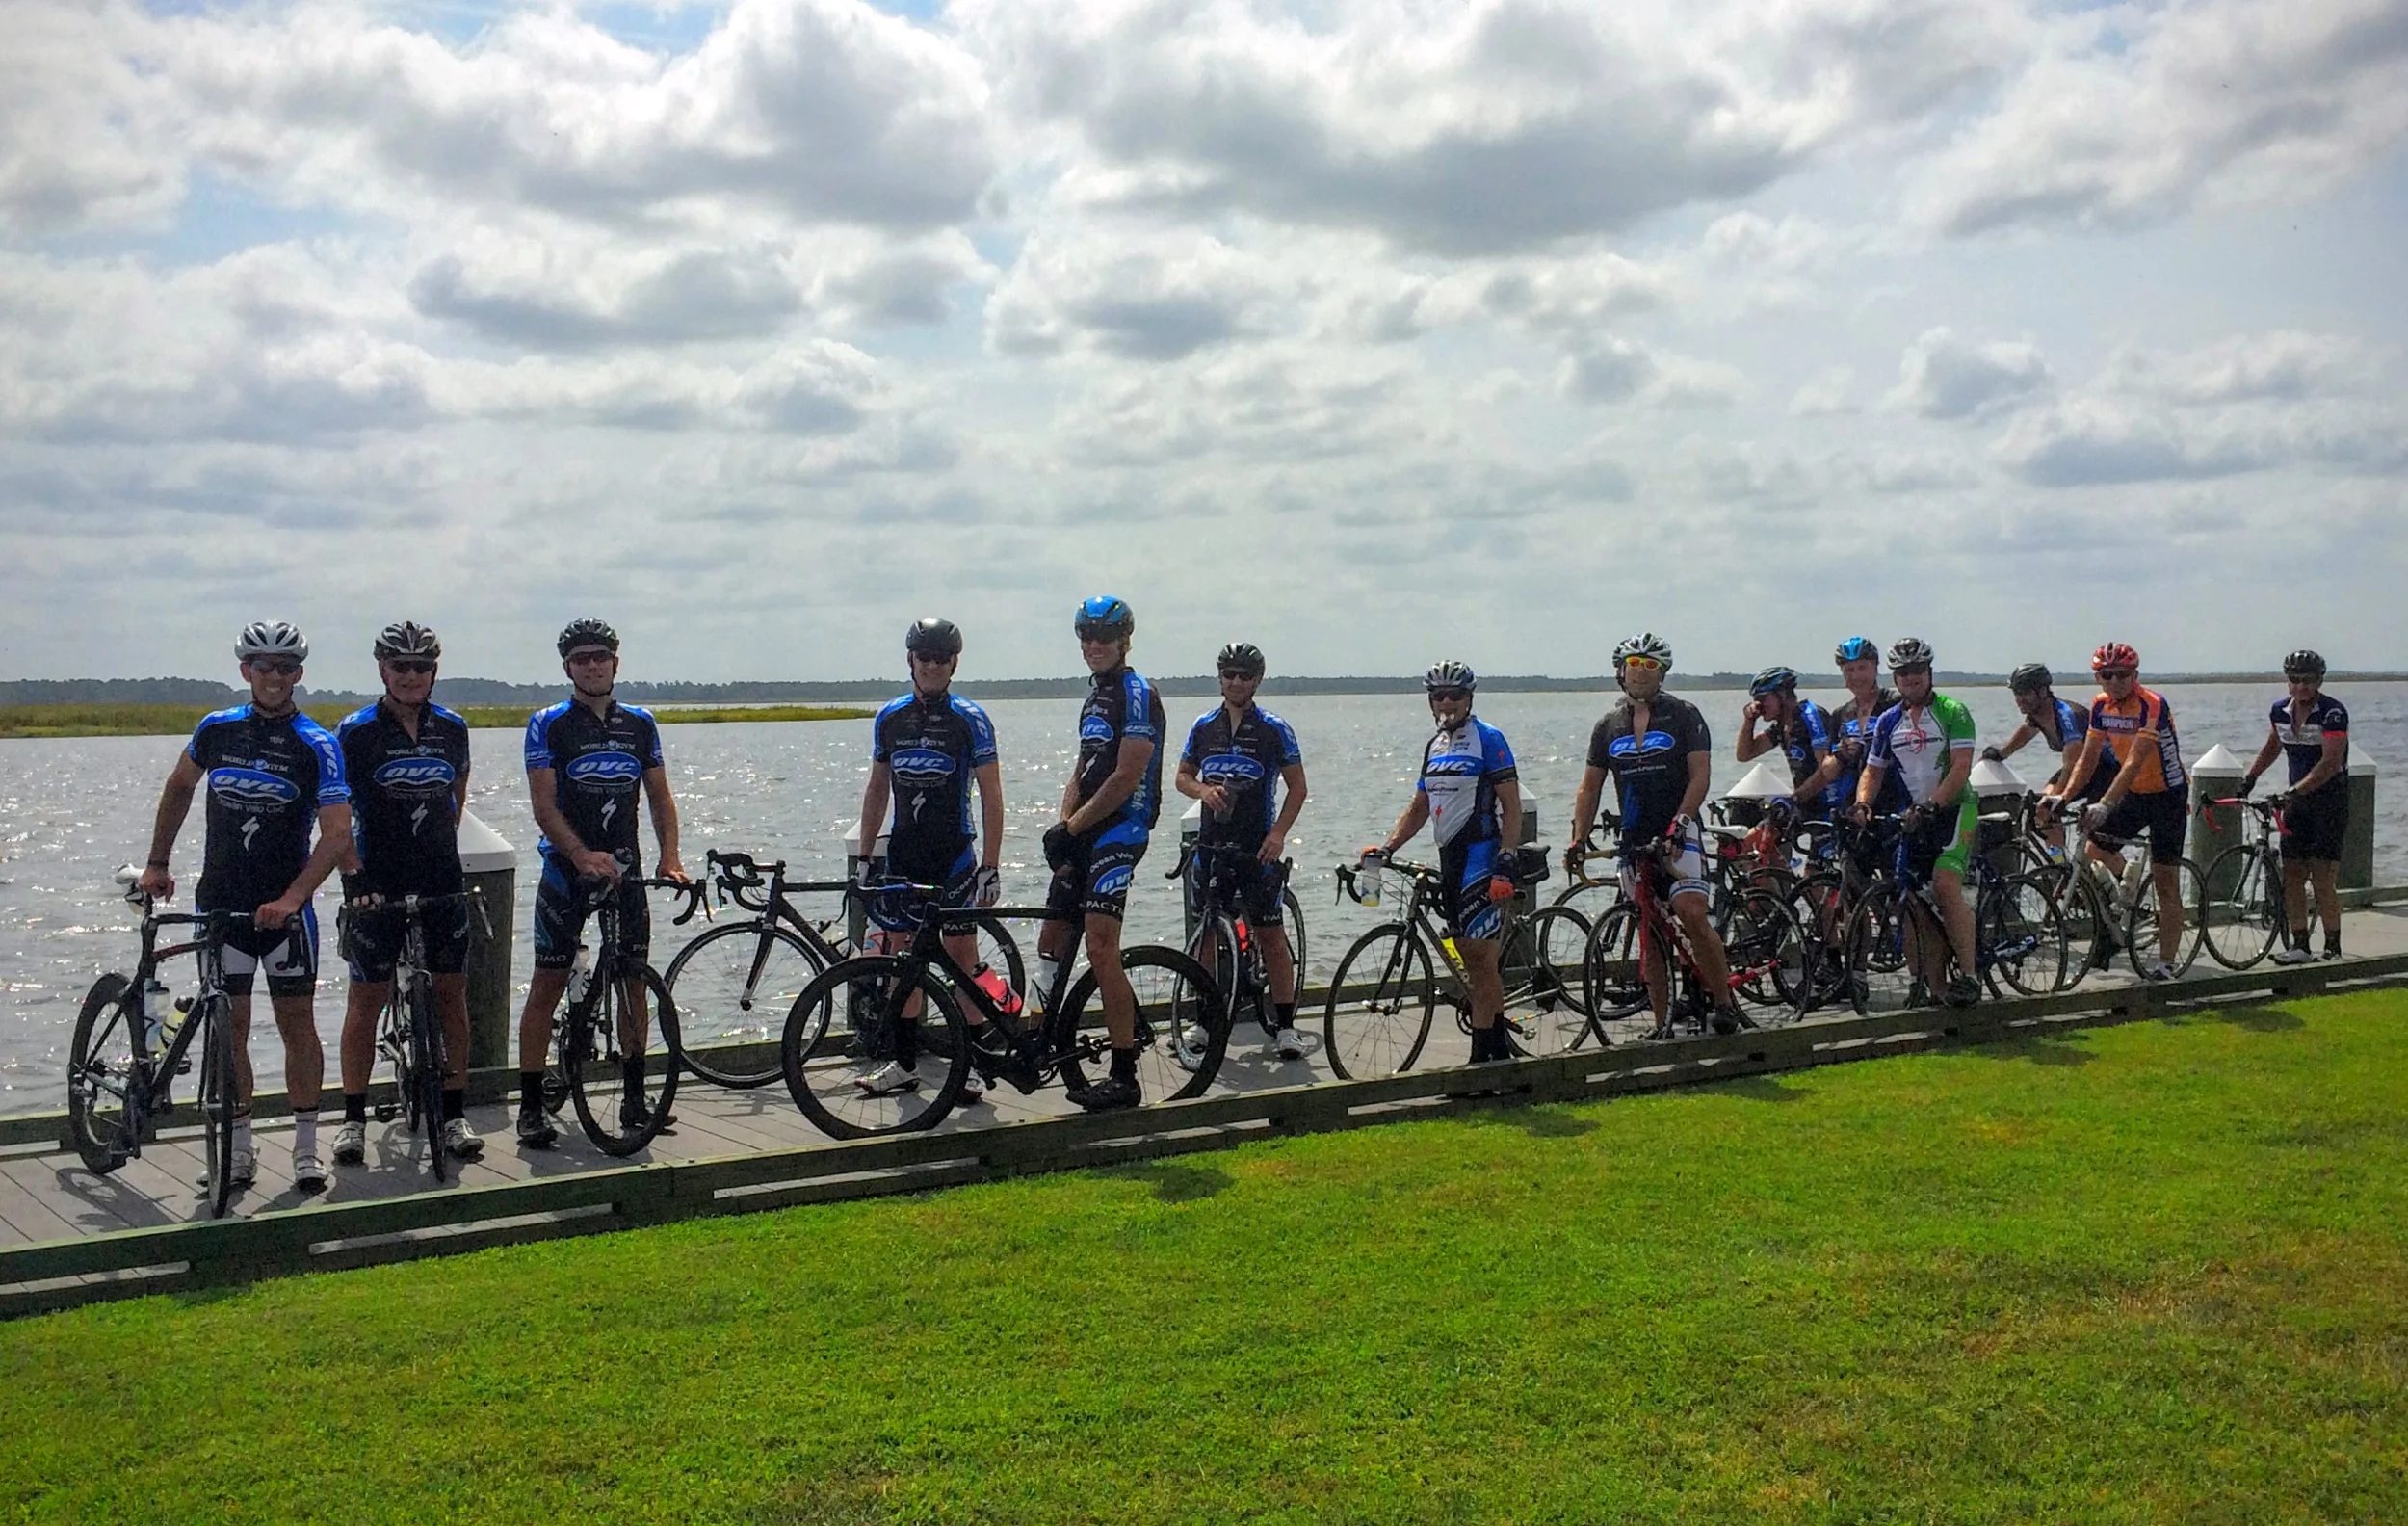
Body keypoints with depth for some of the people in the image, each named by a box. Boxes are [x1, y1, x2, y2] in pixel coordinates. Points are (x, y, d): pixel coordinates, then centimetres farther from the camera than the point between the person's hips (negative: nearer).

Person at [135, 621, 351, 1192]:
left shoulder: (316, 746, -8)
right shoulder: (217, 729, 3)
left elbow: (337, 833, -16)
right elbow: (179, 786, 21)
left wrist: (290, 898, -26)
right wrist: (156, 864, 18)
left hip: (284, 908, -3)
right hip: (219, 904, 3)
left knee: (297, 1023, 1)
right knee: (229, 1028, 5)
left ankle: (306, 1149, 9)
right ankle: (239, 1149, 15)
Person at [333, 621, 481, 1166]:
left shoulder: (451, 728, 7)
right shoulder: (356, 731, -5)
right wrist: (355, 877, -15)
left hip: (442, 882, 3)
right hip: (377, 887, -3)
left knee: (451, 993, 4)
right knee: (367, 998, 1)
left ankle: (454, 1114, 12)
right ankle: (353, 1119, 11)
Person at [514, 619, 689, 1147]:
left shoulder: (640, 723, 9)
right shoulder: (548, 724, -3)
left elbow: (660, 796, 10)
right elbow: (544, 805, -10)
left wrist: (669, 857, -6)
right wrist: (582, 855, -25)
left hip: (624, 868, 4)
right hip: (566, 869, -3)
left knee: (635, 984, 6)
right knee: (547, 987, -2)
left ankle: (634, 1098, 16)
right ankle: (531, 1107, 4)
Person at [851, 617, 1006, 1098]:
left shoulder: (970, 719, -5)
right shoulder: (890, 719, 8)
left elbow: (991, 798, -6)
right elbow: (877, 789, 15)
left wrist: (991, 866, -11)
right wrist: (864, 857, 11)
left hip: (954, 857, -4)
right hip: (903, 856, 4)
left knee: (961, 959, -3)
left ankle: (972, 1066, 5)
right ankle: (904, 1063, 16)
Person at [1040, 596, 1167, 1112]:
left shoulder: (1138, 694, -10)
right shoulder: (1094, 696, 20)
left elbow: (1127, 778, -17)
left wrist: (1073, 825, -14)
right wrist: (1063, 825, 4)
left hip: (1119, 831, -10)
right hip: (1085, 834, 10)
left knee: (1100, 947, -17)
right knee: (1053, 942, 10)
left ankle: (1124, 1077, -14)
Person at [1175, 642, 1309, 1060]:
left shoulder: (1274, 729, -2)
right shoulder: (1204, 726, 8)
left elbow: (1297, 786, 0)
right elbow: (1182, 777, 15)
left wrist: (1278, 833, -11)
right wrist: (1203, 790, -7)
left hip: (1258, 847, -3)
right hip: (1212, 842, 4)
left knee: (1270, 934, -4)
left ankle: (1284, 1025, 0)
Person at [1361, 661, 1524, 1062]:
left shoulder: (1488, 739, -7)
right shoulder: (1434, 745, 16)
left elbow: (1512, 805, -11)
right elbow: (1419, 807, 21)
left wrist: (1505, 864, -19)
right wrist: (1386, 847, 7)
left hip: (1481, 854, -8)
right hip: (1449, 857, 8)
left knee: (1479, 955, -9)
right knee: (1471, 956, 11)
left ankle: (1482, 1054, -6)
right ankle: (1500, 1047, 20)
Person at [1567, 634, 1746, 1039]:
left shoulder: (1684, 715, 0)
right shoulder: (1609, 725, 11)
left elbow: (1700, 775, -7)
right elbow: (1590, 787, 12)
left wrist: (1679, 822, -20)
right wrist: (1578, 839, 2)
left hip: (1678, 833, -4)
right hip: (1635, 839, 4)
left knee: (1692, 913, -22)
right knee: (1648, 933, 5)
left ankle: (1725, 1002, -10)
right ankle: (1663, 1024, 11)